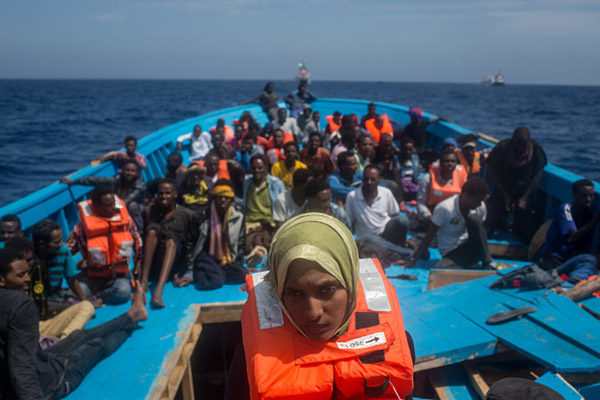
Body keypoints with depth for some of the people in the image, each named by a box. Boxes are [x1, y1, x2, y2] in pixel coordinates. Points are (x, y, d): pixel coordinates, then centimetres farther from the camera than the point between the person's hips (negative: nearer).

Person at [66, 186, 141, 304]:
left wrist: (138, 263, 15)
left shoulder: (125, 220, -4)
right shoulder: (83, 227, -10)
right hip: (92, 277, -1)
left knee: (123, 291, -34)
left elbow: (137, 242, 13)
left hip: (119, 275, 1)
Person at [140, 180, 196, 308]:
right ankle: (144, 281, -34)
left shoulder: (186, 215, 0)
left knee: (171, 239, -31)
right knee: (153, 229, -22)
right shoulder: (148, 212, 4)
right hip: (150, 261, 1)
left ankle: (158, 290, -52)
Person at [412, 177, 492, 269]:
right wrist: (415, 260, -11)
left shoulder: (480, 207, -4)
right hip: (451, 252, -4)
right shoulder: (444, 208, -18)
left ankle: (487, 263, -18)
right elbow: (430, 234, -13)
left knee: (475, 219, -24)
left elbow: (482, 231, 11)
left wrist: (487, 256, 11)